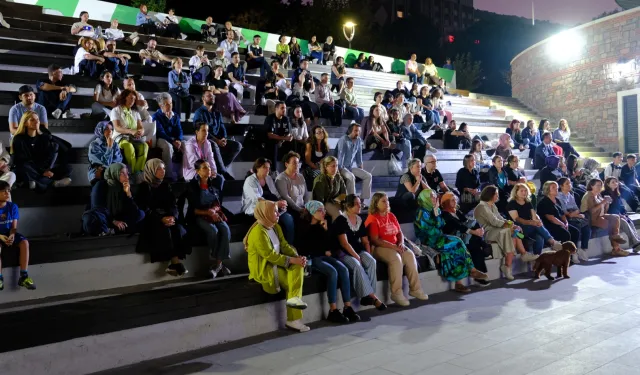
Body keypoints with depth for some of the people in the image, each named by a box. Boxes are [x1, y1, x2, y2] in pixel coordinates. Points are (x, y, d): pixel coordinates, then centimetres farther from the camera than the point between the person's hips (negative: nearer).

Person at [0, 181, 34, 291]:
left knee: (25, 243, -26)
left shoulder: (13, 206, -3)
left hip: (9, 234, 3)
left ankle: (24, 277, -24)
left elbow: (14, 227, -3)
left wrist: (12, 235, -25)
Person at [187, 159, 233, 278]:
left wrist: (214, 211, -14)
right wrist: (208, 212, -20)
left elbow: (218, 203, 8)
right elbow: (193, 209, -7)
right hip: (199, 216, -4)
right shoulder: (193, 186, -3)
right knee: (213, 231, -33)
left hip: (215, 214, 4)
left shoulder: (214, 183, 8)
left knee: (226, 230, -27)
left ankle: (217, 264, -24)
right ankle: (219, 264, -16)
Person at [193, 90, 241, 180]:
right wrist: (216, 141, -20)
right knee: (213, 145, -41)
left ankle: (219, 167, -15)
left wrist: (223, 139, -10)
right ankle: (224, 172, -38)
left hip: (219, 140, 7)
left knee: (237, 145, -15)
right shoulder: (199, 112, -2)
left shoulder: (217, 113, 19)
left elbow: (222, 128, 13)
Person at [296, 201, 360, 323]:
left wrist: (326, 230, -1)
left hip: (322, 256, 6)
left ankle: (347, 308, -19)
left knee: (343, 269, -19)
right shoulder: (303, 227, -5)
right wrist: (324, 252, -1)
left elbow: (330, 245, 12)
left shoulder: (321, 226, 13)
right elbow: (307, 248, -9)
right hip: (310, 258, -6)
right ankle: (333, 311, -24)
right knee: (332, 272, -29)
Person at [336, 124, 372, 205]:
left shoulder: (359, 140, 2)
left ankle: (362, 200, -5)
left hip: (352, 166, 7)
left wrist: (360, 165, 9)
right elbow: (341, 155, -22)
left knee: (368, 176, -6)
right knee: (351, 177, -35)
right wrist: (339, 169, -26)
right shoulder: (343, 140, -18)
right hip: (342, 167, -7)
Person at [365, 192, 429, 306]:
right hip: (379, 248, -7)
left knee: (410, 255, -19)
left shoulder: (391, 216, 13)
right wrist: (393, 246, -20)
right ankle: (396, 293, -28)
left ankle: (415, 288, -13)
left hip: (395, 246, 7)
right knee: (396, 258, -33)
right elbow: (375, 240, -16)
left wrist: (401, 243, -7)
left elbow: (399, 233, 16)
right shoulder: (373, 219, -9)